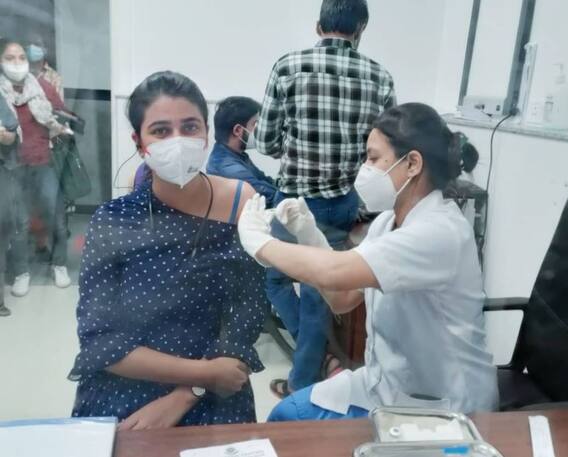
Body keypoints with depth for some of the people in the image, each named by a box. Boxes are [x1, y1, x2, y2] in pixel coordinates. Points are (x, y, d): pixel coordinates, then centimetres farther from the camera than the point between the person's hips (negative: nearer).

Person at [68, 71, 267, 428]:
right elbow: (99, 340, -10)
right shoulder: (112, 222, -8)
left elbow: (248, 314, -8)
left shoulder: (242, 202, -7)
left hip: (215, 404, 0)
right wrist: (205, 372, -16)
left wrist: (183, 398, -15)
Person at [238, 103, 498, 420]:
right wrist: (310, 236, -9)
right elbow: (343, 299, 4)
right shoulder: (387, 222, 1)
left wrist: (260, 242, -21)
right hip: (388, 382, 7)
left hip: (440, 407, -7)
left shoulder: (441, 231, -26)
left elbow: (334, 272, -37)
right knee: (286, 416, 9)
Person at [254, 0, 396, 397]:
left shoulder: (289, 67, -7)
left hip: (297, 201, -2)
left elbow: (265, 143, -4)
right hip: (344, 204, 3)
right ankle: (303, 383, 28)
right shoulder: (380, 79, -1)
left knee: (274, 277, 22)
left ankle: (322, 355, 23)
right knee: (318, 293, 15)